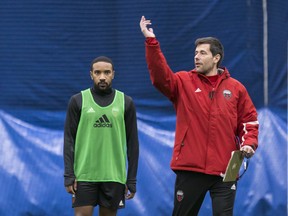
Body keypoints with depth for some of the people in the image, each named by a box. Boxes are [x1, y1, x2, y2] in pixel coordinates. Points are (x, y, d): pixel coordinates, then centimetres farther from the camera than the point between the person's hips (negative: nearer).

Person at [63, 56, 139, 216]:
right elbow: (69, 140, 2)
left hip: (114, 176, 1)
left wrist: (132, 179, 3)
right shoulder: (78, 101, 3)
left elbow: (132, 143, 7)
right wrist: (69, 175, -6)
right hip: (84, 174, -1)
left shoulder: (126, 103, 6)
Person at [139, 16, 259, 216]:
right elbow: (160, 76, -13)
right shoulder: (183, 82, 5)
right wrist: (151, 42, -24)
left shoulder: (235, 88, 7)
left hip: (225, 170, 0)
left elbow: (249, 120, 12)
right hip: (190, 168, 0)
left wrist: (249, 143, -6)